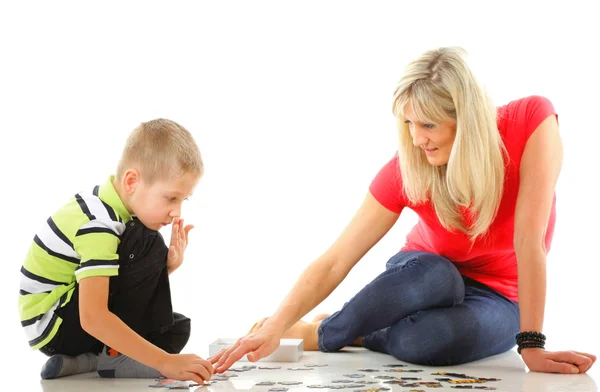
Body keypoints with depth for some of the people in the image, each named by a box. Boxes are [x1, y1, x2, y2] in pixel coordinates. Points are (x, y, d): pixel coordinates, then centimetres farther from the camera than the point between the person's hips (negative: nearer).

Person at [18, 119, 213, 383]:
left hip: (71, 315, 9)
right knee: (148, 244, -20)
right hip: (51, 326, -9)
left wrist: (167, 267, -16)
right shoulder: (97, 225, -30)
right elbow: (92, 317, -38)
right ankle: (113, 356, -11)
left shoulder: (116, 206, -1)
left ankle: (82, 362, -3)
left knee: (176, 329, 11)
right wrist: (165, 361, -40)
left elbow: (140, 284, 7)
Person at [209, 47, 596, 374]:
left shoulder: (533, 121, -25)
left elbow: (529, 238, -29)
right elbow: (335, 261, -23)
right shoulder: (406, 169, -20)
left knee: (441, 337, -37)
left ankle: (320, 335, -11)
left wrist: (532, 344, -31)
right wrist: (275, 327, -35)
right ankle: (301, 330, -15)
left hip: (498, 298, -1)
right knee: (433, 275, -38)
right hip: (426, 277, 1)